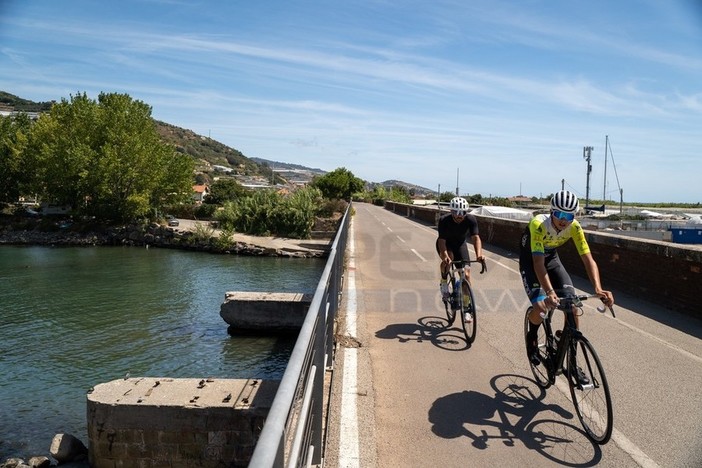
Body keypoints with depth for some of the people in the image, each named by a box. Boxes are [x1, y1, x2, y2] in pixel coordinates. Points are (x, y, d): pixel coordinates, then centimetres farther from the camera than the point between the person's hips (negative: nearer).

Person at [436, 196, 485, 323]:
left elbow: (475, 237, -33)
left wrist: (479, 255, -51)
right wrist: (445, 255, -54)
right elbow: (442, 240, -35)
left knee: (466, 274, -9)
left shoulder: (471, 220, -26)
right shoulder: (444, 220, -31)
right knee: (448, 258, -37)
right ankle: (444, 283, -8)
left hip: (460, 244, 2)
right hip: (446, 244, -2)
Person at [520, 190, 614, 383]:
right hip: (530, 261, -4)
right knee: (540, 306, -23)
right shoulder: (538, 224, -35)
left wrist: (598, 289, -43)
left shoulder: (574, 227, -22)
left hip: (552, 258, 4)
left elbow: (588, 259, -27)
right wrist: (549, 292, -55)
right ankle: (532, 337, 14)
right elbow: (538, 262, -42)